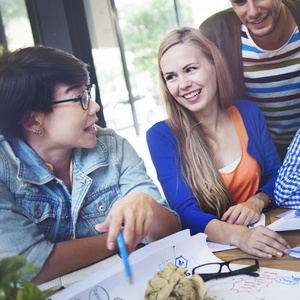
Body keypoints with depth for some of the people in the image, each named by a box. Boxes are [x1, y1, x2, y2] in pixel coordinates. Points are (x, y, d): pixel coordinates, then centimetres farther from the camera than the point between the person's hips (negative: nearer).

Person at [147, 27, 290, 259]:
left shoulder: (248, 113, 3)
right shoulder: (161, 136, -10)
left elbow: (276, 174, 10)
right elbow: (186, 212, -17)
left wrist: (257, 202, -12)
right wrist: (237, 235, -35)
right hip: (206, 250, -2)